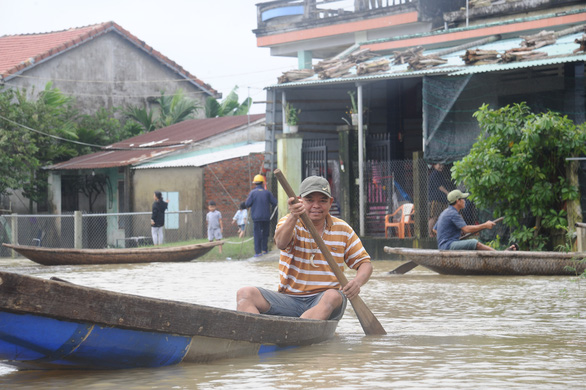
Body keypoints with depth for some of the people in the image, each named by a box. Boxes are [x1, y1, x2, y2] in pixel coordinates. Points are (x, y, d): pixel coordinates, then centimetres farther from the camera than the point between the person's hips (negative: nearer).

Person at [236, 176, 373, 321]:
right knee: (245, 294, -22)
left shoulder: (342, 230, 8)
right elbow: (281, 243, -20)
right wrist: (293, 217, -41)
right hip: (288, 298, 1)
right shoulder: (288, 222, 3)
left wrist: (357, 282, -12)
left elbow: (365, 263, 12)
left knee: (333, 296, -36)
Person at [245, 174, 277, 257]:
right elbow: (275, 202, 4)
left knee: (257, 234, 0)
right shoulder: (267, 193, 1)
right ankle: (264, 250, 15)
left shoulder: (252, 193, -4)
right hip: (266, 217, 2)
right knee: (265, 233, 14)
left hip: (256, 217, -2)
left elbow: (247, 204, -7)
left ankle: (258, 252, -4)